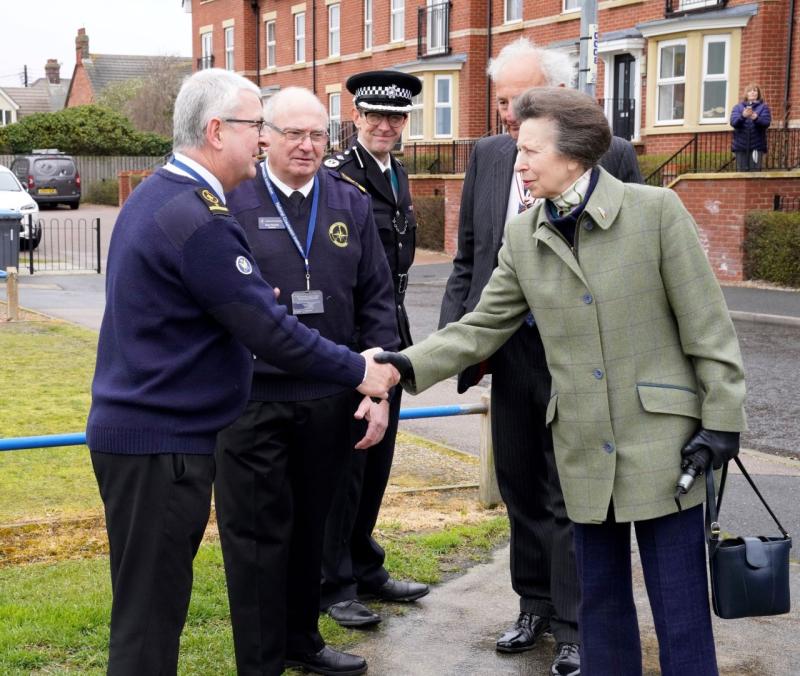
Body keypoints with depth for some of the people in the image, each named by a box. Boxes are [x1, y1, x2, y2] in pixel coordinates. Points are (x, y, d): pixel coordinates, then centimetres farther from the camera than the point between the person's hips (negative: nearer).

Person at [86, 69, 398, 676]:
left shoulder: (158, 194, 10)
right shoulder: (198, 218, -21)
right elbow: (269, 332, -20)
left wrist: (251, 302, 13)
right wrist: (358, 370, -10)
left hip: (136, 426, 10)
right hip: (160, 442, -10)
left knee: (155, 598, 18)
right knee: (151, 610, 0)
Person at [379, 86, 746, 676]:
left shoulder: (656, 210, -8)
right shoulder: (523, 236, 5)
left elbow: (706, 323, -6)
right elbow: (484, 326, 6)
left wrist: (721, 418, -7)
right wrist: (408, 364, -7)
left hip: (661, 438, -4)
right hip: (584, 448, 4)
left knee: (681, 606, 3)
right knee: (600, 601, 14)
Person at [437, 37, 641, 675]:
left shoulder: (612, 157, -9)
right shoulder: (488, 156, 4)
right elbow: (467, 260, 8)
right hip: (508, 352, 5)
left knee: (571, 499, 6)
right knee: (520, 490, 17)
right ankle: (535, 605, 34)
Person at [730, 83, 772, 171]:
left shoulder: (763, 107, 9)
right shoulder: (738, 107, 12)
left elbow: (767, 123, -5)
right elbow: (733, 122, -3)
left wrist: (756, 118, -26)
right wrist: (743, 116, -23)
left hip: (757, 145, -1)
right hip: (740, 145, 1)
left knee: (755, 172, -8)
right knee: (741, 172, -1)